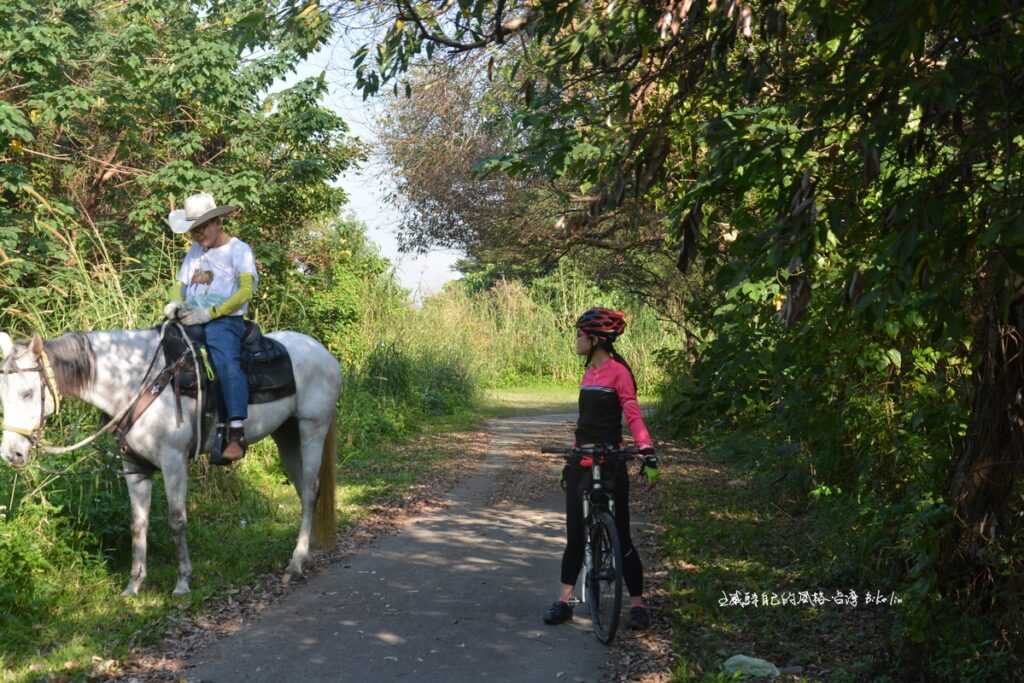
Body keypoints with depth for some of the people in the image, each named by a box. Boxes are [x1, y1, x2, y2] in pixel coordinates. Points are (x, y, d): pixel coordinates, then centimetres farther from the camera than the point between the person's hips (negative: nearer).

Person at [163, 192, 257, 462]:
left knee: (226, 363, -32)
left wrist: (209, 313, -18)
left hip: (225, 321, -8)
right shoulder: (195, 252, 23)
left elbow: (245, 291, -10)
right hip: (190, 320, 8)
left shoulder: (238, 250, 2)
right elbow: (180, 284, 22)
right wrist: (175, 302, -4)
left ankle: (237, 433, -38)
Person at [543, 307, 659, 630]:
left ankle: (637, 603, 9)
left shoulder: (618, 371, -9)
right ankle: (564, 601, 13)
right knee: (575, 533, 8)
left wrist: (648, 453, -24)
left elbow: (633, 415, -14)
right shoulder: (589, 373, 13)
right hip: (581, 463, 7)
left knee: (619, 535, -2)